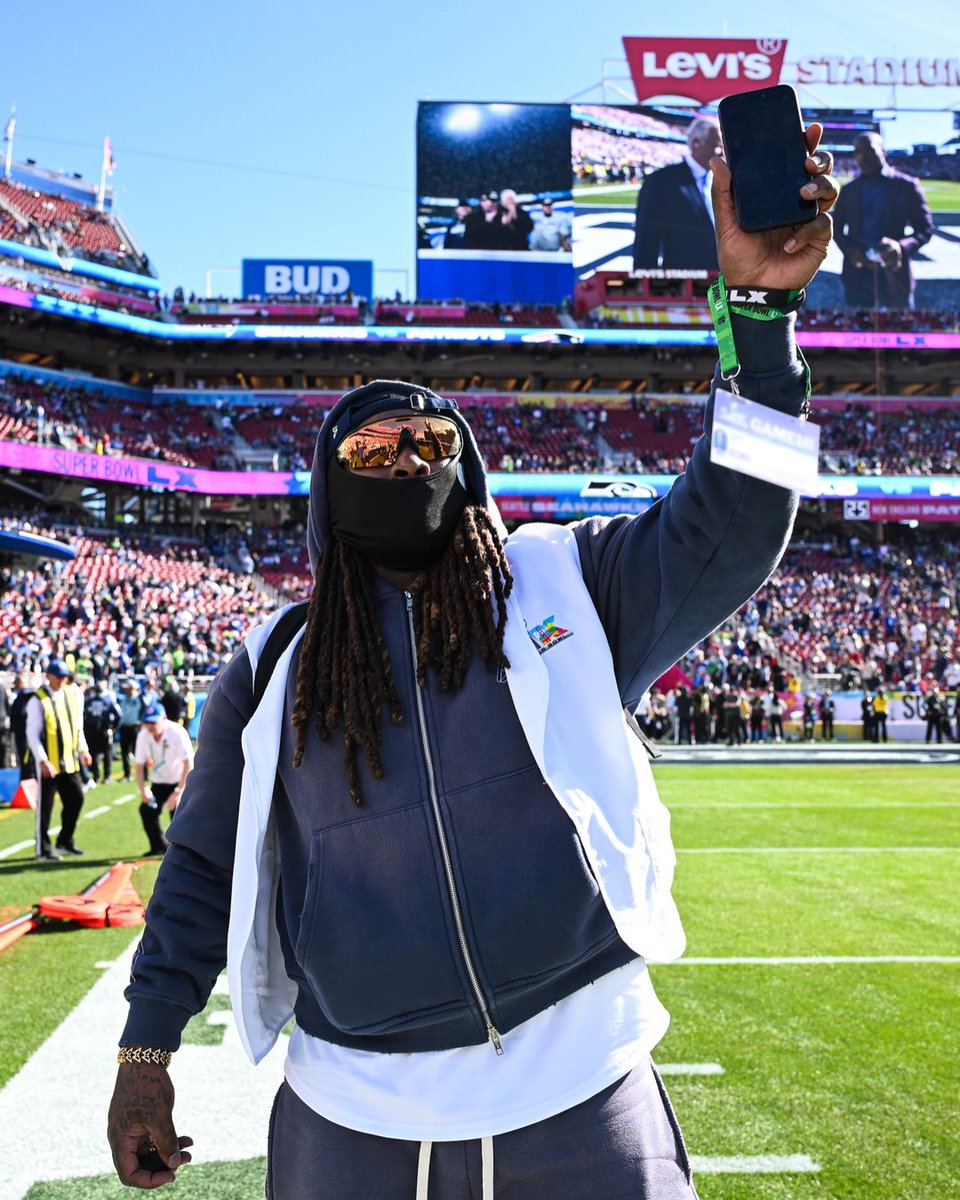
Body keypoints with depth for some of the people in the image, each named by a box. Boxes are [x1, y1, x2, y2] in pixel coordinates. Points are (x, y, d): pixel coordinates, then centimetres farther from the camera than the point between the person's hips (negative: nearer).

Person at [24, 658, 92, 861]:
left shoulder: (74, 694, 6)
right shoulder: (38, 700, -12)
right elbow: (32, 733, -13)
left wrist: (82, 748, 10)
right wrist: (42, 760, -20)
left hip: (69, 760, 6)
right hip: (47, 763, -6)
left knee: (76, 799, 9)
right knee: (45, 805, 2)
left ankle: (65, 841, 26)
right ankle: (43, 849, 13)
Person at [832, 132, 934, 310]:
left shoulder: (906, 186, 2)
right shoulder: (848, 190, 12)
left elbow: (925, 229, 2)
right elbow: (836, 227, 15)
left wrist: (902, 247, -20)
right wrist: (848, 249, -8)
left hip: (894, 275, -2)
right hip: (857, 274, 2)